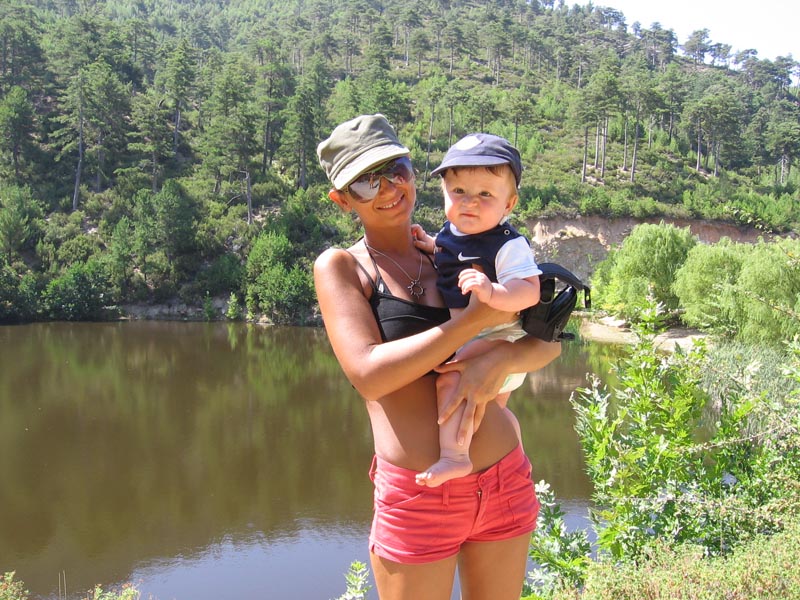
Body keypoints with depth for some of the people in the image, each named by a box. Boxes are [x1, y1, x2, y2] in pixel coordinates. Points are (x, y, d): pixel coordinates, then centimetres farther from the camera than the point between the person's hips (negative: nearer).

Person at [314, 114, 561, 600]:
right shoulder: (341, 267, -2)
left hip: (507, 482, 4)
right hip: (417, 498, -4)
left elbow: (548, 343, 4)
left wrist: (499, 359, -19)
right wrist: (480, 316, -19)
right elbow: (369, 373, -18)